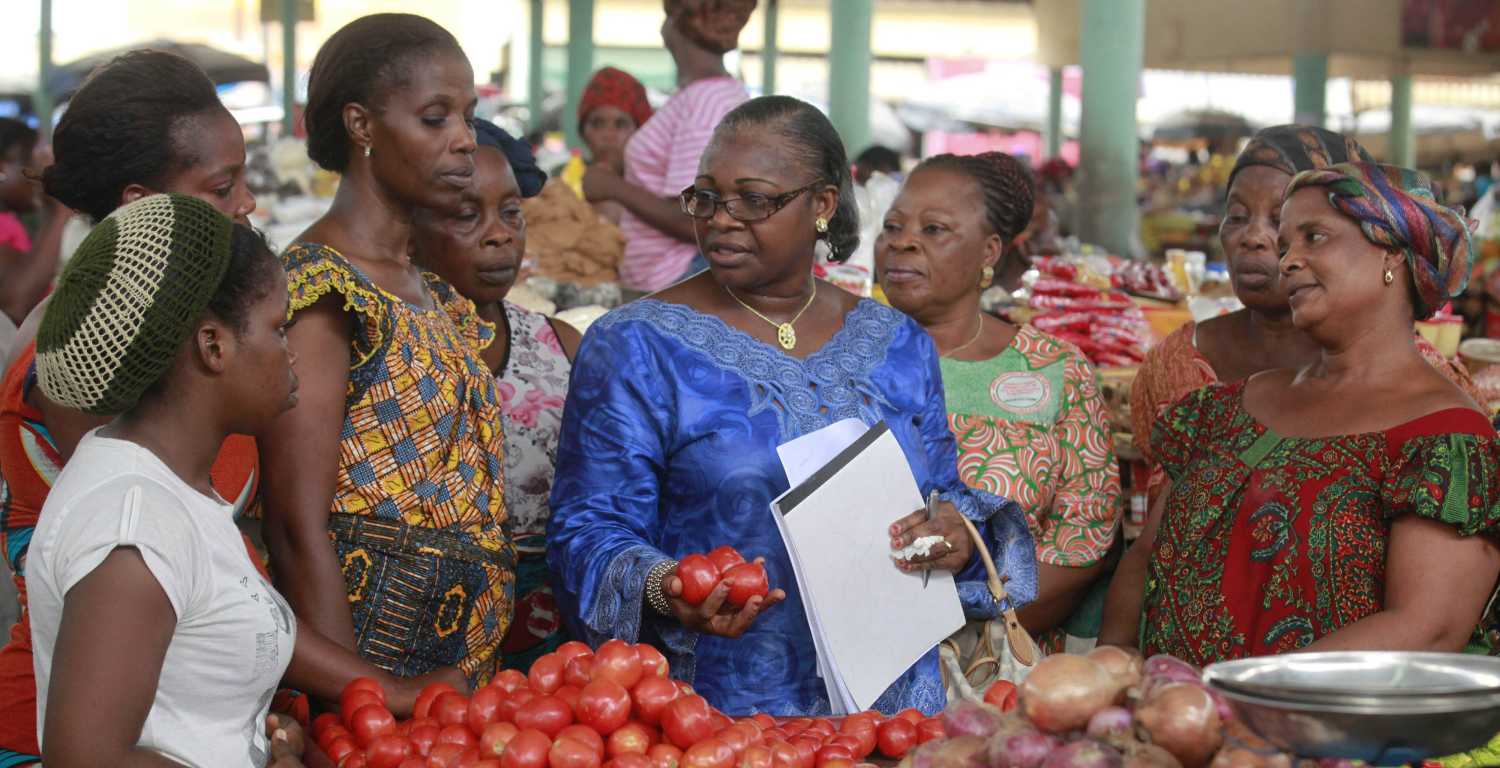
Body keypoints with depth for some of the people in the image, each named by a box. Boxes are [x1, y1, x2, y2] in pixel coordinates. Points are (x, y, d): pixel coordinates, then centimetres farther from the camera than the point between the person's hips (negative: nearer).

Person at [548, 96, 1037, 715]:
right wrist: (663, 590, -21)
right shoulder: (636, 346, 1)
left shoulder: (898, 345, 14)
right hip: (713, 708, -4)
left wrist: (959, 533, -2)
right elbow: (589, 529, -2)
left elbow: (944, 493, 21)